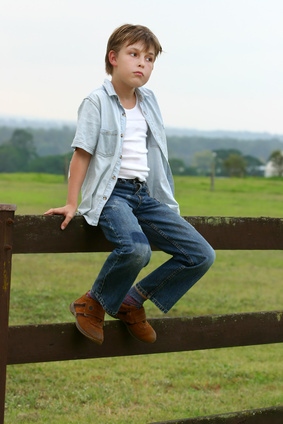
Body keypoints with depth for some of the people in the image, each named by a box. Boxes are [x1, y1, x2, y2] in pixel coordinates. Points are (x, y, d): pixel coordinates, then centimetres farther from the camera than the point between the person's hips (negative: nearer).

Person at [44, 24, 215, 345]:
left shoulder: (148, 102, 15)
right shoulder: (97, 102, -4)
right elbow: (82, 153, -5)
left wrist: (166, 207, 25)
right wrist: (71, 204, -8)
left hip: (145, 195, 7)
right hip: (110, 193, -7)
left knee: (202, 255, -5)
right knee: (135, 248, -37)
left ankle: (134, 301, 6)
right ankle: (94, 304, -11)